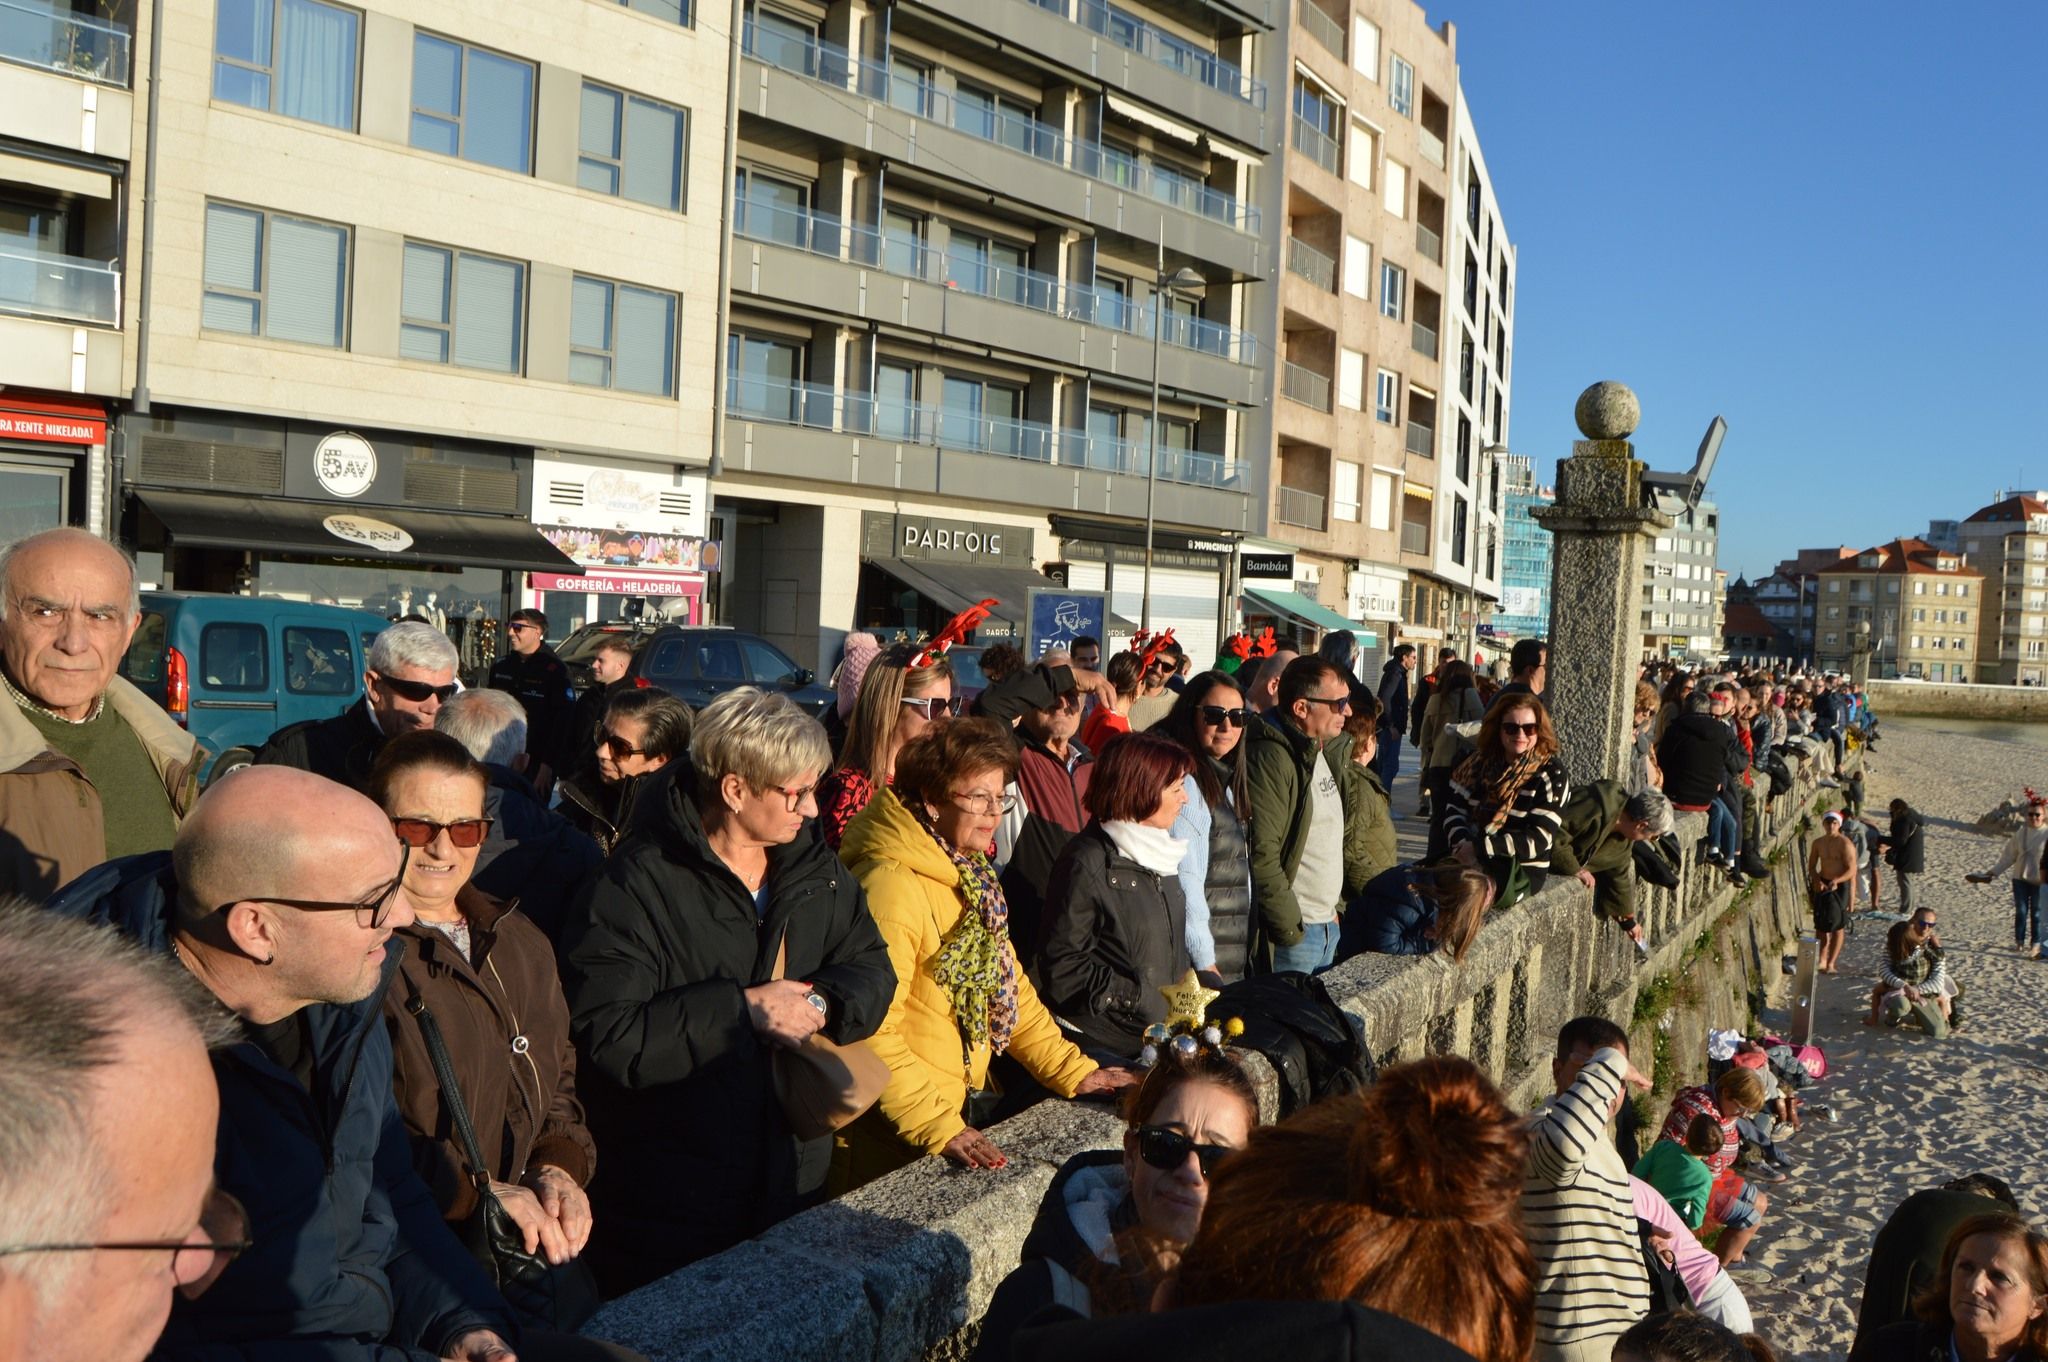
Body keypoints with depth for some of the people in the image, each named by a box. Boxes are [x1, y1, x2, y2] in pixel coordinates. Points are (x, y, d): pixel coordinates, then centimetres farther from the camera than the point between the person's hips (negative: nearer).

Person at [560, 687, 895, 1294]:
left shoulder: (815, 869, 4)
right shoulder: (639, 885, -17)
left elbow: (873, 972, 6)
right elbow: (606, 1035, -25)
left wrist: (820, 1004, -15)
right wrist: (742, 1009, -24)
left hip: (797, 1174, 6)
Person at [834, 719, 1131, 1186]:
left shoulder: (967, 875, 7)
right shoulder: (892, 886, -22)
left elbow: (1005, 985, 12)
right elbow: (872, 1032, -26)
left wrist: (1073, 1070, 6)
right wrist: (939, 1128, -28)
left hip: (954, 1109, 9)